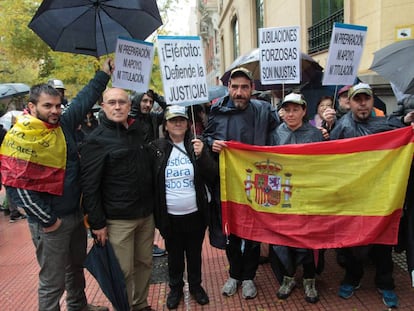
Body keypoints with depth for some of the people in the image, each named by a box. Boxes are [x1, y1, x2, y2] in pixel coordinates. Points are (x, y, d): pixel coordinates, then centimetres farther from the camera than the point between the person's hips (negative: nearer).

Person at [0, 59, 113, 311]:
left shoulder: (64, 124, 0)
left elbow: (84, 100, 14)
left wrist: (104, 74, 16)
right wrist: (46, 220, -16)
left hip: (76, 214, 7)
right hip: (51, 221, -7)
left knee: (77, 266, 25)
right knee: (53, 281, 6)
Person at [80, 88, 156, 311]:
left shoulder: (137, 132, 9)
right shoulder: (96, 140, -10)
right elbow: (89, 185, -13)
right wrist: (97, 223, -14)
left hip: (146, 214, 6)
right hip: (118, 219, -6)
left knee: (144, 263, 16)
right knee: (123, 271, 4)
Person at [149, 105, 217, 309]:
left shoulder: (197, 145, -2)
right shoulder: (156, 148, -5)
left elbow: (212, 176, -6)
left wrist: (201, 155, -21)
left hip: (195, 214, 1)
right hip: (170, 216, 0)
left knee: (194, 253, 18)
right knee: (174, 255, 17)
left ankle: (195, 285, 41)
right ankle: (175, 288, 39)